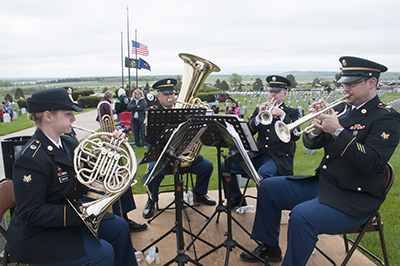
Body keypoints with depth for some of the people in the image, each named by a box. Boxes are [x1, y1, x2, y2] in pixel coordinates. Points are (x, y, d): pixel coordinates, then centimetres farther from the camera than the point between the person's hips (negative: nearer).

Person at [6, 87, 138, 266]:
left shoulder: (68, 143, -1)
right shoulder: (31, 159, -26)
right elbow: (31, 214, -27)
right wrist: (78, 213, -31)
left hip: (71, 215, 9)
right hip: (36, 236, -8)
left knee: (118, 227, 8)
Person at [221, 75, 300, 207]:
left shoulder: (291, 112, 6)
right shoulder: (259, 110, 15)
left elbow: (295, 136, -10)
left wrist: (282, 115, -19)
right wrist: (259, 116, -12)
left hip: (279, 158, -4)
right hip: (258, 154, 5)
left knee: (263, 173, -37)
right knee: (225, 166, -8)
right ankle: (237, 199, 12)